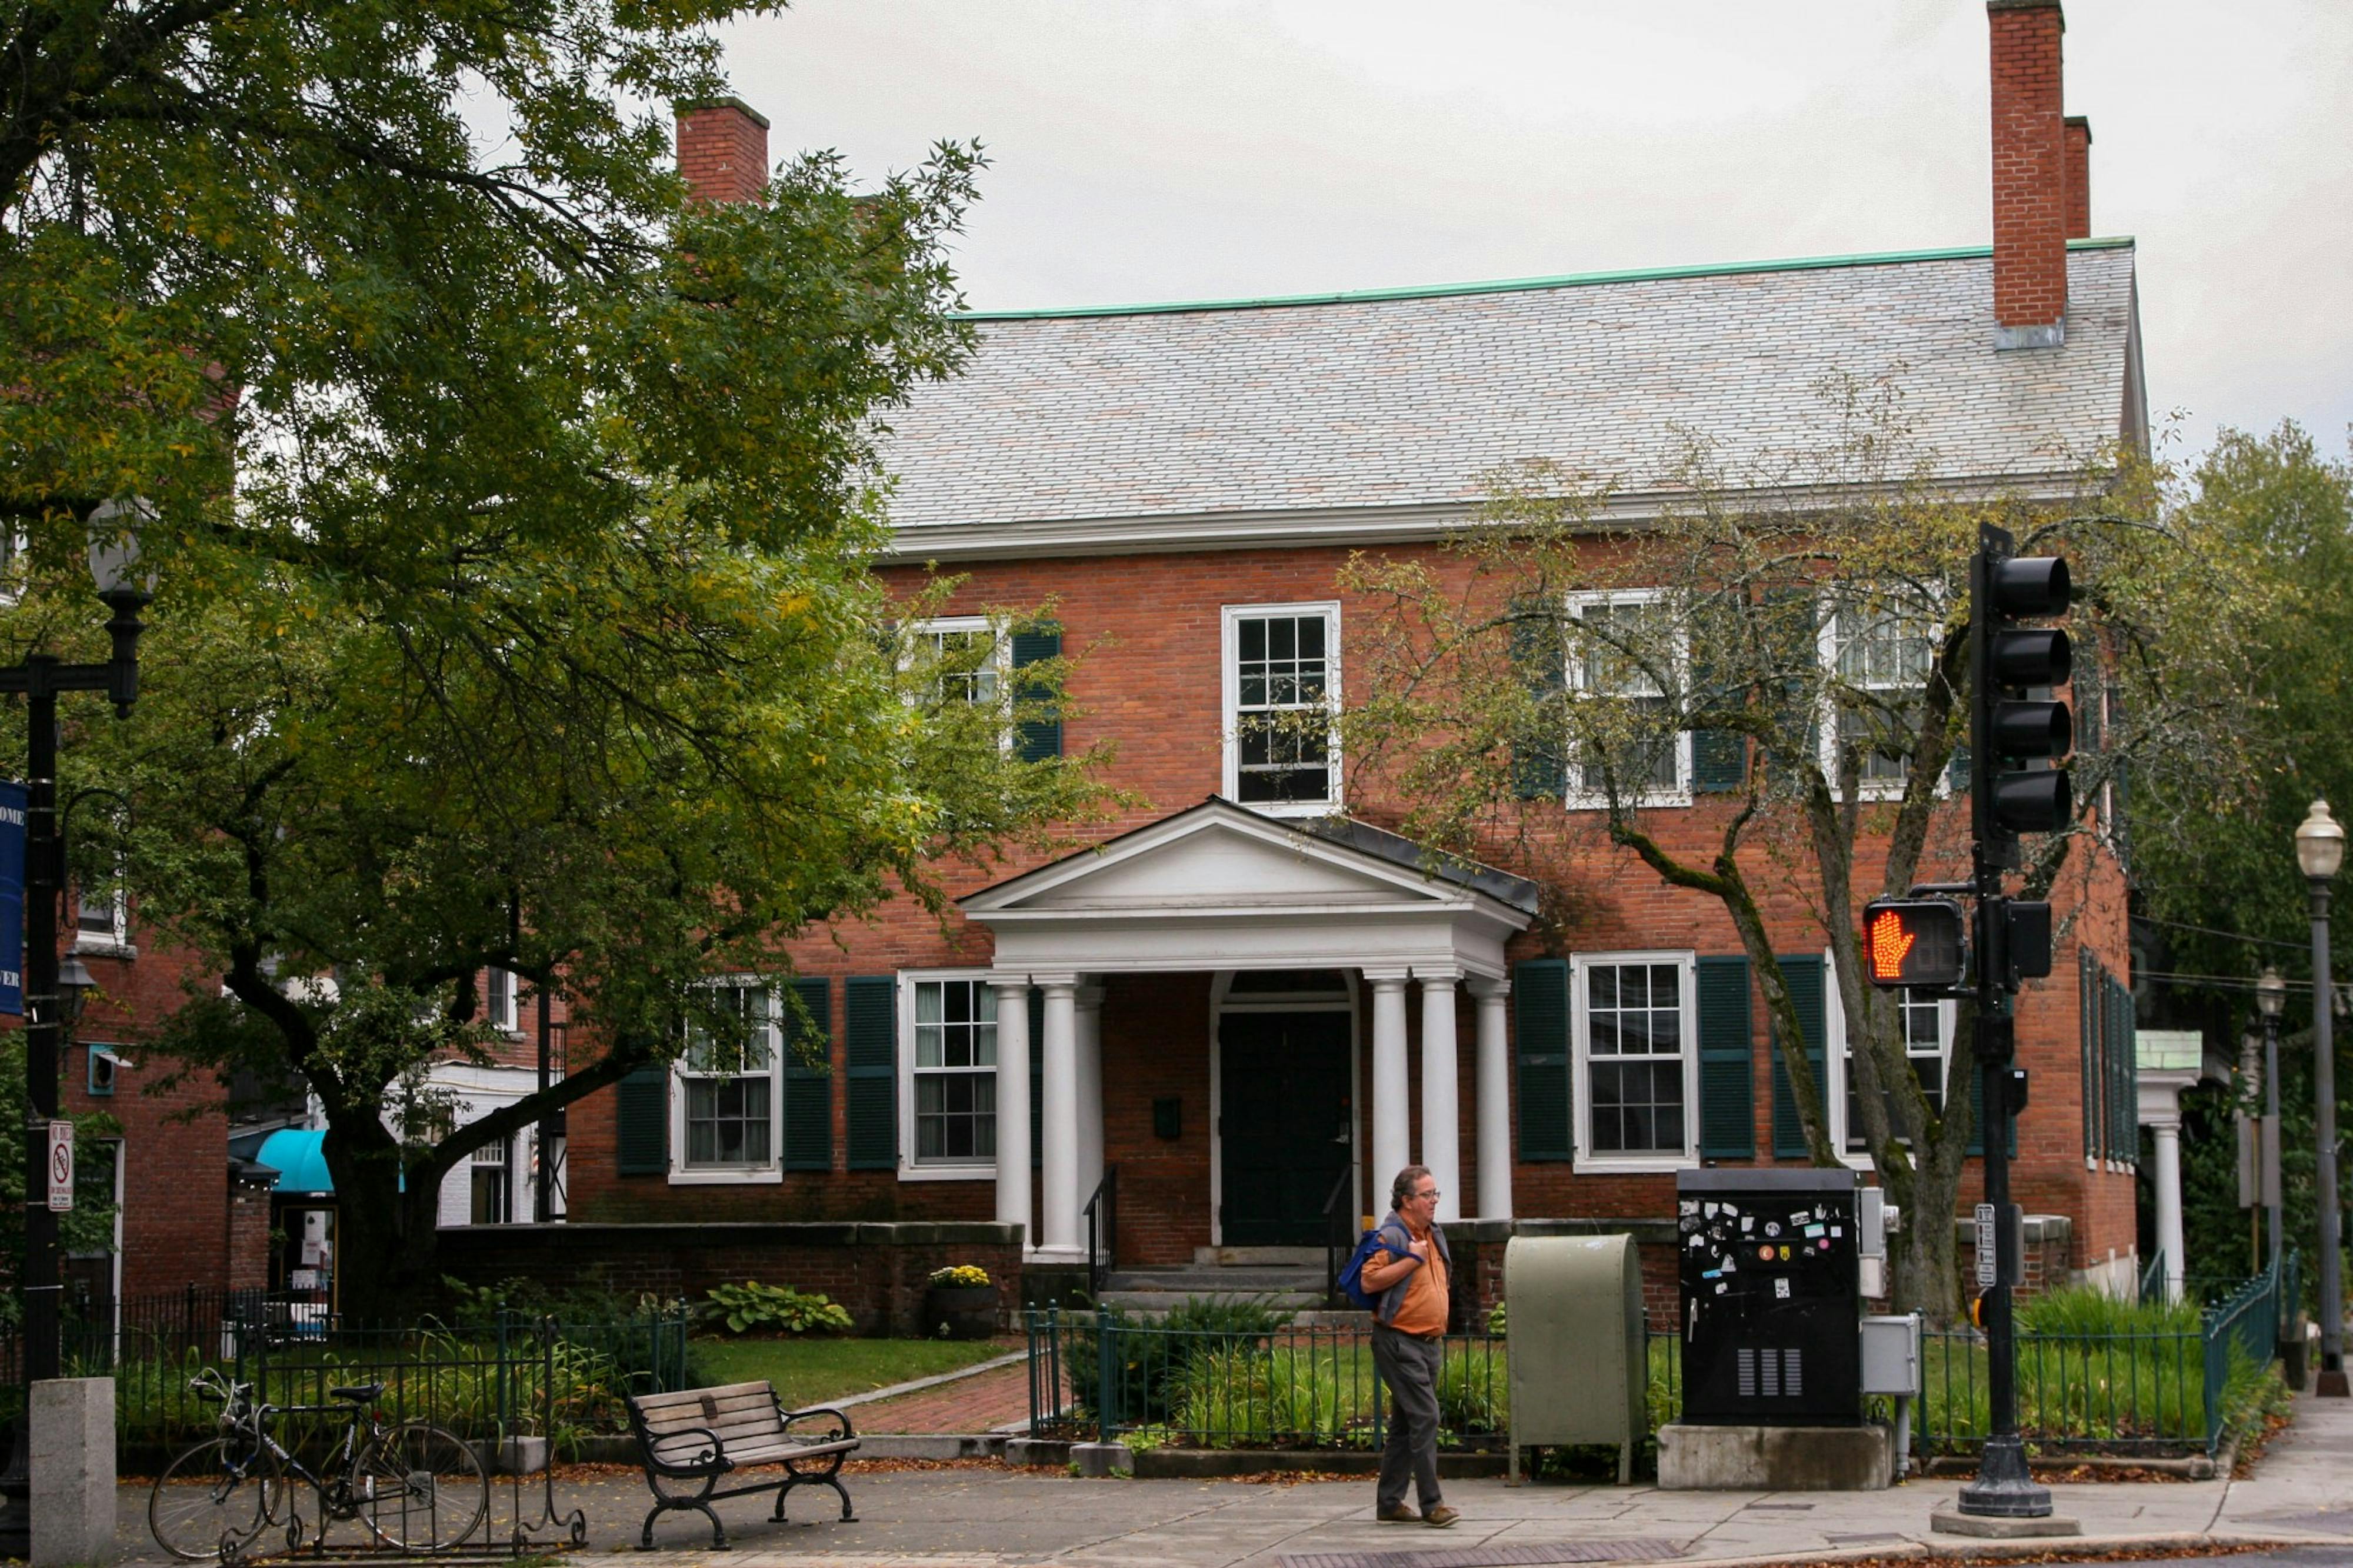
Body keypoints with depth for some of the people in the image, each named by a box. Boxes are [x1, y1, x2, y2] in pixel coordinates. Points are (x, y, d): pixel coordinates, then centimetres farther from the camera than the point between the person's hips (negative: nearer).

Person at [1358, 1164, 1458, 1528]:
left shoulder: (1434, 1235, 16)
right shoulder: (1392, 1235, -12)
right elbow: (1370, 1281, -22)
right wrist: (1412, 1259, -21)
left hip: (1427, 1342, 9)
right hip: (1400, 1342, -9)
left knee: (1405, 1424, 12)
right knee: (1425, 1417, -14)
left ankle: (1389, 1503, 18)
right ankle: (1430, 1504, -13)